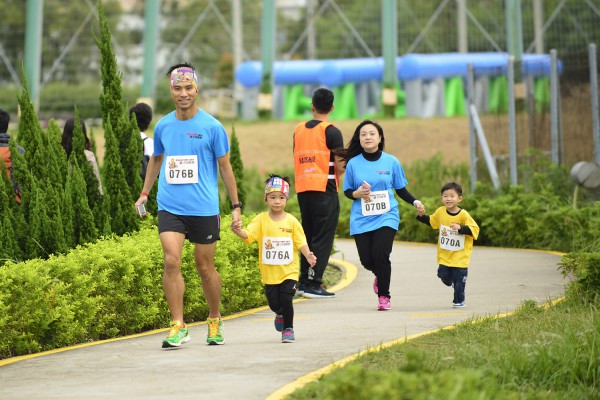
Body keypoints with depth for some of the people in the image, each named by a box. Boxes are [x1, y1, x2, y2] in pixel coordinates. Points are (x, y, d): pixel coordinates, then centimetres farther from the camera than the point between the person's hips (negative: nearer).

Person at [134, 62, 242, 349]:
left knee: (205, 267, 6)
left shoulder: (212, 127, -2)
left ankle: (215, 322, 27)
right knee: (171, 261, -14)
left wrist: (236, 205, 3)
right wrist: (144, 193, 22)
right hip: (170, 206, 2)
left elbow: (225, 166, 4)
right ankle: (178, 326, -11)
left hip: (204, 207, -2)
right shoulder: (163, 126, 7)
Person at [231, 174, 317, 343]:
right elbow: (249, 234, -16)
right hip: (269, 272, 1)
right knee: (274, 303, 6)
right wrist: (238, 231, -37)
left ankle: (288, 328, 10)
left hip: (289, 271, -1)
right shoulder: (261, 220, -4)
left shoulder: (291, 221, -3)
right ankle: (280, 315, 41)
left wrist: (308, 255, -18)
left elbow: (301, 242, -1)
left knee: (286, 300, -11)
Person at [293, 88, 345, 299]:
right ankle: (314, 284, -8)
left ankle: (304, 281, 14)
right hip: (325, 190, -6)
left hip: (303, 190, 6)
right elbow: (340, 166, -9)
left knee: (308, 236, 14)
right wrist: (343, 168, 11)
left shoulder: (298, 130, 11)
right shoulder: (331, 132, -7)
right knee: (322, 239, -3)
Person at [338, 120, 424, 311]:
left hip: (386, 217, -1)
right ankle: (380, 275, 35)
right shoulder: (353, 163, 1)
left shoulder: (391, 162, 2)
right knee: (367, 259, -4)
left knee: (380, 253, -19)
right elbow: (347, 191, 9)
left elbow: (401, 189, 9)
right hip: (361, 219, 1)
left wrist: (415, 202, -8)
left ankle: (384, 296, 1)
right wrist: (357, 193, -13)